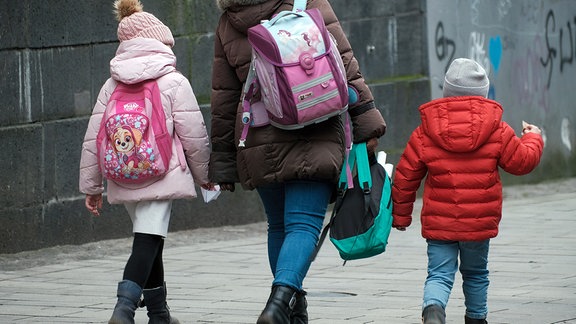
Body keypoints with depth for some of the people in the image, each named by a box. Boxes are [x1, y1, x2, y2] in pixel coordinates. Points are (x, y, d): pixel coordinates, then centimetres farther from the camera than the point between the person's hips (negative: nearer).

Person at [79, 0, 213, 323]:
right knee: (148, 242, -11)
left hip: (124, 178, 5)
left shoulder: (112, 85, 8)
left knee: (151, 243, 20)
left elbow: (93, 138, 7)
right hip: (160, 175, -5)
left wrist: (92, 186, 14)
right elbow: (194, 135, -4)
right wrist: (205, 174, 11)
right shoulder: (174, 82, -5)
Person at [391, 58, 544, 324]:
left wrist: (400, 215, 16)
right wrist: (533, 139, 29)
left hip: (438, 222, -1)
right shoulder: (497, 131, -3)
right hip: (480, 222, 1)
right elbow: (522, 161, 7)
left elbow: (405, 177, 2)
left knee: (439, 274, -1)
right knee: (475, 273, 22)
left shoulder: (424, 134, -2)